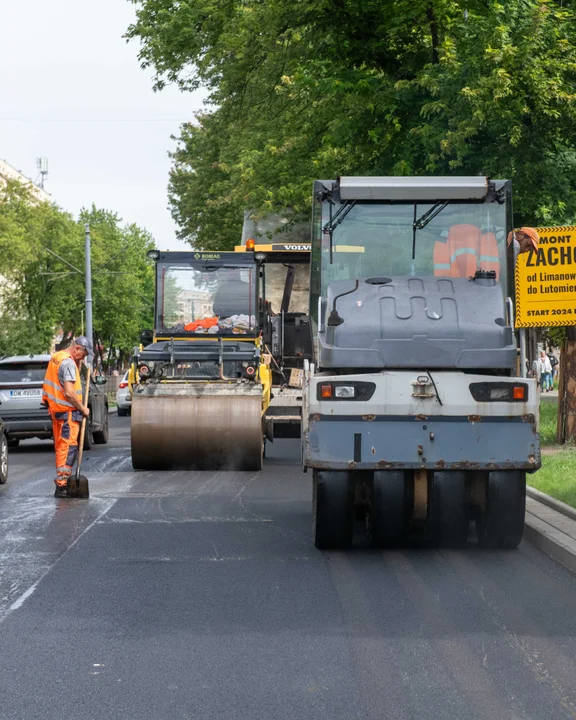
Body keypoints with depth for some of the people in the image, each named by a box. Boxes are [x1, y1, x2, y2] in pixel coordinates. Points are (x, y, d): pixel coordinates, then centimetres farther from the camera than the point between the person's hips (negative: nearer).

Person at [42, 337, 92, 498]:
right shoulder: (68, 363, -18)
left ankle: (62, 480, 23)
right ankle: (61, 485, -14)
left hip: (56, 408, 10)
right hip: (67, 412, -10)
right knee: (68, 448, -10)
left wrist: (78, 364, 9)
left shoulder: (56, 357, 12)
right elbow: (69, 392, -24)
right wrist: (83, 408, -14)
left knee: (61, 447, 16)